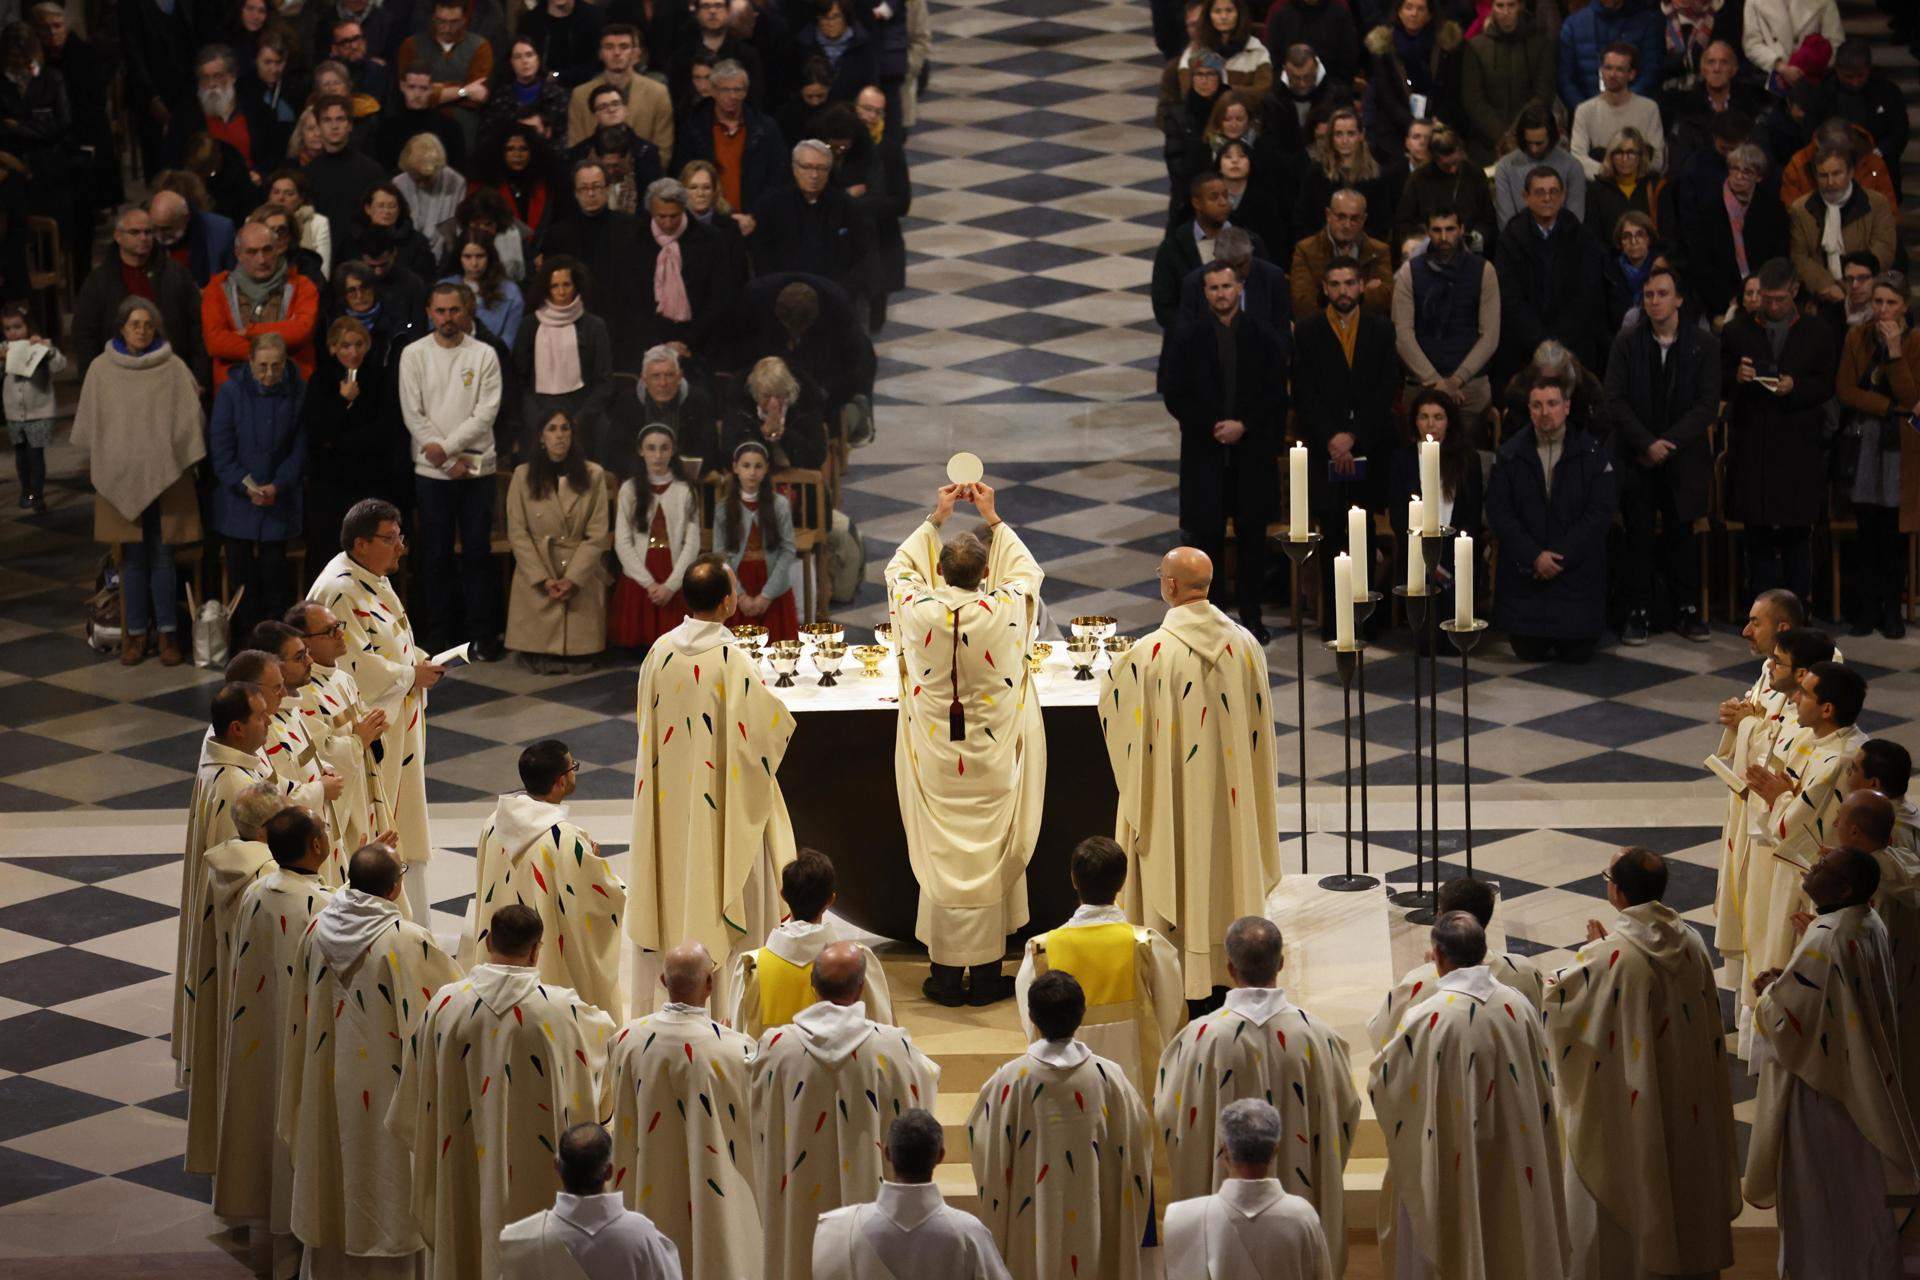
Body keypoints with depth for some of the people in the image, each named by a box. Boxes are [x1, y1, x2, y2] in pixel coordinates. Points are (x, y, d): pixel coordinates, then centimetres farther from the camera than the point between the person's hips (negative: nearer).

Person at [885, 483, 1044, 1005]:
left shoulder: (919, 612, -14)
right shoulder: (1004, 611, -15)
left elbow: (899, 567, 10)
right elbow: (1028, 570, 9)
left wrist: (936, 517, 16)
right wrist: (992, 518, 15)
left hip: (934, 762, 0)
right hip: (992, 763, 0)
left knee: (940, 858, 9)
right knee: (990, 857, 10)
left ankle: (945, 975, 14)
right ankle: (986, 974, 16)